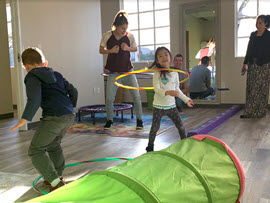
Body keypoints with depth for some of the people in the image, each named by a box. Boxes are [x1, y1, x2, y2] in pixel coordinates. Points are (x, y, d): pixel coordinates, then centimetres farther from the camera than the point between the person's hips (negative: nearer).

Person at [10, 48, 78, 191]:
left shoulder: (32, 78, 2)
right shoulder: (56, 75, 23)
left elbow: (34, 100, -16)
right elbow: (73, 91, 23)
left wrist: (25, 119, -19)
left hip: (53, 117, -8)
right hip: (70, 116, 8)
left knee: (35, 150, 4)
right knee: (53, 145, 28)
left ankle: (56, 182, -4)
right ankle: (58, 176, 37)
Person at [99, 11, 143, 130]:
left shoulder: (130, 36, -3)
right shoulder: (107, 36, -5)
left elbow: (135, 49, 11)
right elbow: (101, 50, 4)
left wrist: (128, 48, -11)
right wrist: (111, 50, -15)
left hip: (128, 71, 1)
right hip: (113, 72, -1)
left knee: (136, 96, -1)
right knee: (109, 98, -1)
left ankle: (139, 120, 14)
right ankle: (109, 120, 20)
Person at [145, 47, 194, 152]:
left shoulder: (175, 73, 5)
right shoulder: (157, 73, -10)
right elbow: (156, 89, -20)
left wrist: (186, 99, 17)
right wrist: (167, 92, -37)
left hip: (171, 105, 4)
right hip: (158, 106, -3)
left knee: (181, 126, 5)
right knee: (155, 127, 2)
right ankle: (150, 146, 21)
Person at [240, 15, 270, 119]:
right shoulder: (253, 35, 13)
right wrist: (245, 63, 14)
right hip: (252, 65, 6)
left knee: (260, 89, -4)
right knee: (250, 88, 3)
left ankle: (260, 112, 2)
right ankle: (250, 112, 8)